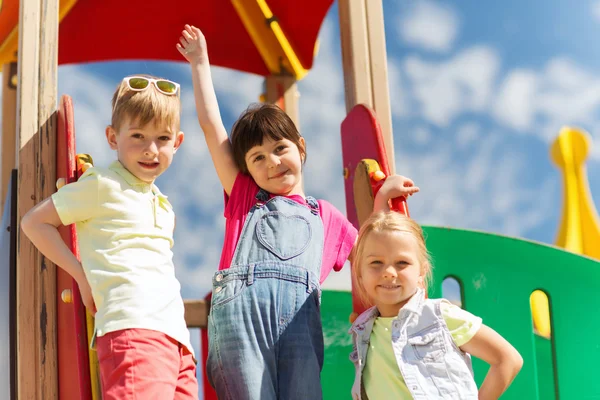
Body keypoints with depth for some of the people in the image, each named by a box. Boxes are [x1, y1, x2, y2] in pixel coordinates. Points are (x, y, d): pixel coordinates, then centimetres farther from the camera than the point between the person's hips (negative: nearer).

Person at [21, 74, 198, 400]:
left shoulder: (162, 205, 26)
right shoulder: (103, 186, 3)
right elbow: (34, 222, 4)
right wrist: (83, 276, 1)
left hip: (176, 336, 8)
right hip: (133, 327, -8)